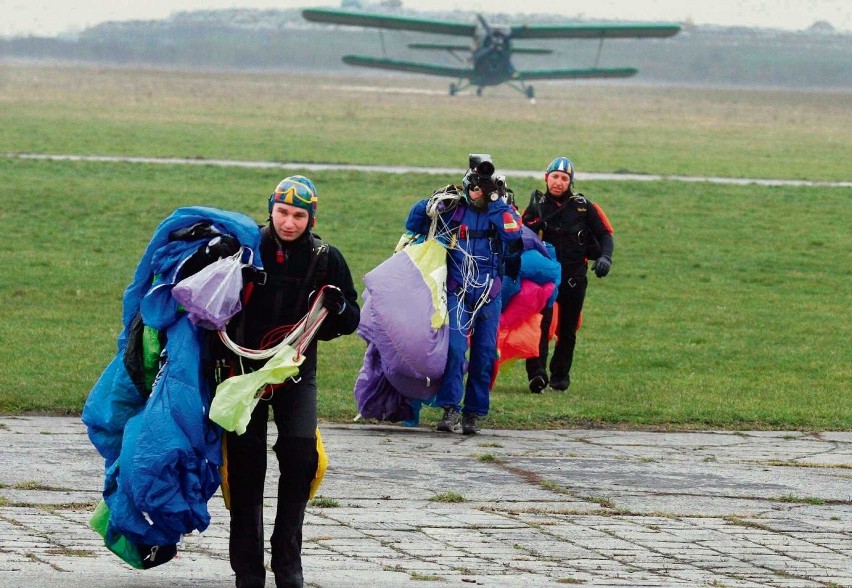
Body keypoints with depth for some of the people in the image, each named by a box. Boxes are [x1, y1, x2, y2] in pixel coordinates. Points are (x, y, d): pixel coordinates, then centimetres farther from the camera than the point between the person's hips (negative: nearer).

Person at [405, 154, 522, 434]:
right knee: (454, 348, -16)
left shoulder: (501, 210, 3)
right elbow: (414, 224, 7)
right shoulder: (452, 208, 1)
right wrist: (432, 204, -11)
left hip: (489, 295, 2)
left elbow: (513, 232, -18)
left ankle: (473, 412, 11)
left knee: (485, 354, 3)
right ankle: (450, 409, -14)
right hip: (457, 292, -2)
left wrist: (497, 203, -16)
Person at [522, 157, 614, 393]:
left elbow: (605, 234, 5)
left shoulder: (583, 207, 1)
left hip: (574, 276, 1)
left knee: (567, 329, 10)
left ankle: (560, 374, 22)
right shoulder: (536, 206, 2)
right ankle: (537, 372, -24)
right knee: (540, 322, -17)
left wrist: (605, 257, -11)